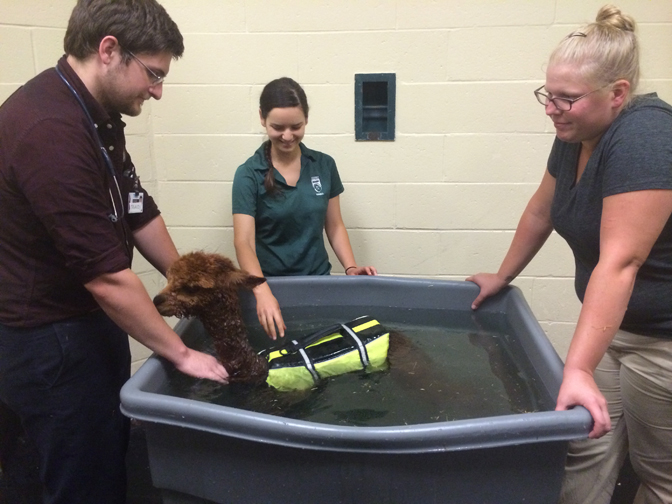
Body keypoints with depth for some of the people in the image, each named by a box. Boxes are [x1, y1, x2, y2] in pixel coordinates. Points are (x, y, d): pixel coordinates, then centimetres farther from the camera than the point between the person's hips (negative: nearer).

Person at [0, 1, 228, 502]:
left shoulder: (96, 114, 5)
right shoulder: (50, 130, -27)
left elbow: (138, 212, 12)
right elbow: (106, 276, -27)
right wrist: (180, 353, -17)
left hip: (90, 326, 9)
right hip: (53, 345, -9)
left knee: (114, 463, 20)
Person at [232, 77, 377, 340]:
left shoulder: (324, 165, 1)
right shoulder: (249, 174, -10)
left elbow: (334, 226, 8)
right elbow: (244, 242, -19)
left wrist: (350, 267, -9)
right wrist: (263, 293, -36)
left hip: (318, 281, 3)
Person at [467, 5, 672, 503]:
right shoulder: (578, 133, 0)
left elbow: (620, 262, -33)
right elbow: (541, 211, 12)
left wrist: (577, 370, -36)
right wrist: (501, 278, 20)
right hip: (613, 319, 7)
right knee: (587, 449, 10)